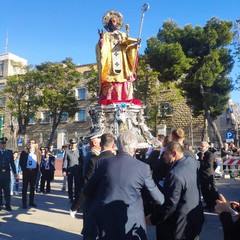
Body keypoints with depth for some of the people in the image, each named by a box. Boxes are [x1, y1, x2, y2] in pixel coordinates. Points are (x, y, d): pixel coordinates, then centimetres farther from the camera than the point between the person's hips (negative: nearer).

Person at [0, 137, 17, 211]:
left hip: (6, 173, 1)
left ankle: (8, 205, 12)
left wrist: (15, 173, 4)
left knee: (7, 190, 4)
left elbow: (12, 163, 8)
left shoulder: (9, 152, 8)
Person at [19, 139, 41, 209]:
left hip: (34, 171, 2)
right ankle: (24, 203, 7)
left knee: (32, 187, 11)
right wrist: (24, 169, -5)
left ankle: (31, 202, 20)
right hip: (26, 171, -2)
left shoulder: (38, 152, 4)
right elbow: (21, 162, 1)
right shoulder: (24, 152, -1)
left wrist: (37, 169, -1)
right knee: (25, 187, 1)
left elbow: (39, 162, 7)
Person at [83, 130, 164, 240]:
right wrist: (164, 200, 24)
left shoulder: (104, 162, -6)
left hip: (103, 220, 1)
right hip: (130, 224, -1)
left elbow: (87, 191, 2)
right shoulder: (143, 167, -8)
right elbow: (156, 196, 2)